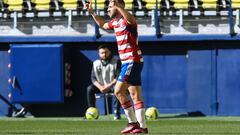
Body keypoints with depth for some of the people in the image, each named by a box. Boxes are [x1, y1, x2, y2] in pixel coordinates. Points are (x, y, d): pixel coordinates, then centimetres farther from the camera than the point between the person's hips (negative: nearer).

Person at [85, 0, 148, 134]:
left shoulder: (127, 20, -13)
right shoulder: (115, 22, 16)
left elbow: (132, 20, -40)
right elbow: (103, 24, 38)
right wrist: (92, 12, 30)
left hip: (132, 61, -10)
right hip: (127, 62, 10)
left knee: (119, 91, -12)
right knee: (136, 96, 7)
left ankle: (133, 122, -8)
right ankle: (142, 126, 6)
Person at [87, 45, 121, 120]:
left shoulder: (116, 62, -5)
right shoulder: (96, 63, 4)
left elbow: (118, 77, -13)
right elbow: (93, 78, -1)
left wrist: (109, 85, -25)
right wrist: (100, 87, -20)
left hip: (112, 85, -3)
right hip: (101, 86, 3)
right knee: (90, 89, -23)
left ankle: (117, 113, -33)